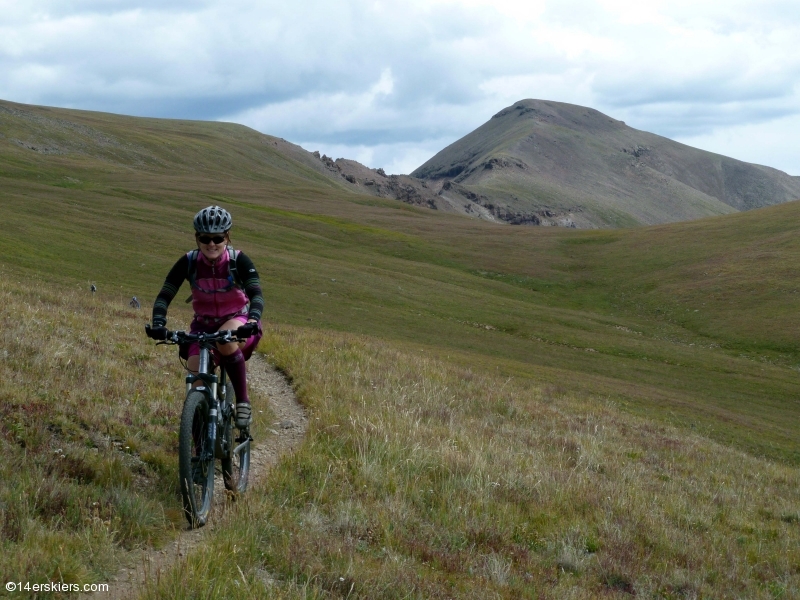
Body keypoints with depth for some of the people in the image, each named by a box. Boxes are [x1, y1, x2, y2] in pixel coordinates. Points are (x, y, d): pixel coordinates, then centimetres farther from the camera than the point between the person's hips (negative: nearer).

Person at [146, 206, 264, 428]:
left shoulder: (238, 261, -17)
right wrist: (158, 323, -32)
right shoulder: (188, 262, -12)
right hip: (203, 325, 2)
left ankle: (243, 401, -23)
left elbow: (256, 295, -27)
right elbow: (164, 296, -13)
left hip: (236, 322, -2)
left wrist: (252, 320, -47)